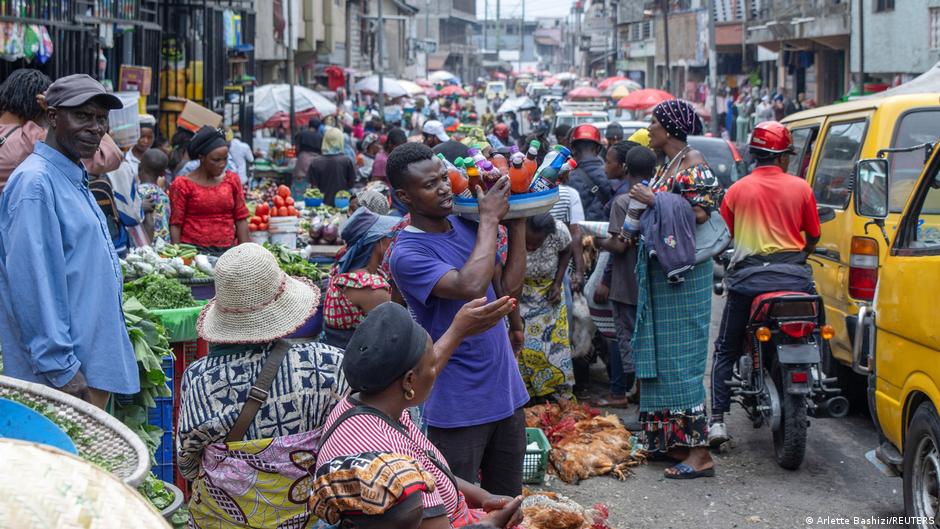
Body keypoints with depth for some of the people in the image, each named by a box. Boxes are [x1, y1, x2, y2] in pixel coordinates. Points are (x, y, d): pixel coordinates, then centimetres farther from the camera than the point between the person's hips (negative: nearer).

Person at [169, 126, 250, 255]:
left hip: (227, 250, 3)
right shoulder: (183, 184, 1)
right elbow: (175, 224, -1)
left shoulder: (232, 180, 10)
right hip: (193, 250, -3)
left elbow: (241, 219, 10)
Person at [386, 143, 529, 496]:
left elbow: (508, 289, 6)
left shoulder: (466, 226, 6)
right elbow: (471, 287, -31)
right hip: (458, 407, -7)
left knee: (508, 505, 18)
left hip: (506, 391, 7)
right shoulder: (407, 253, -17)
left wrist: (517, 224, -1)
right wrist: (490, 219, -21)